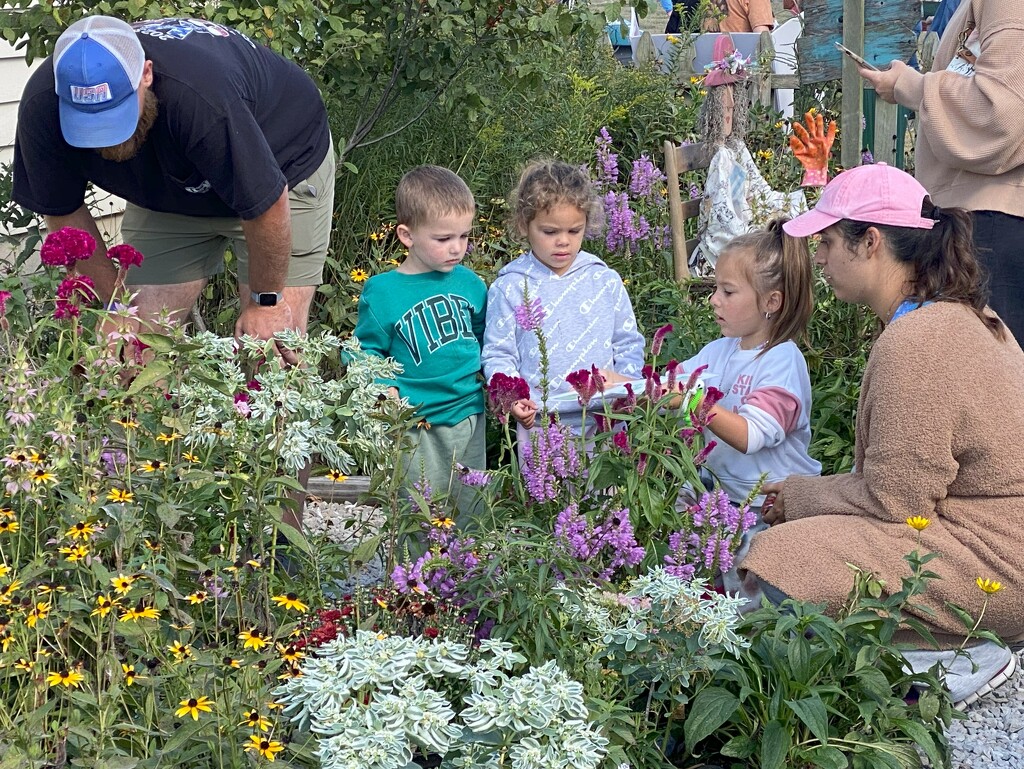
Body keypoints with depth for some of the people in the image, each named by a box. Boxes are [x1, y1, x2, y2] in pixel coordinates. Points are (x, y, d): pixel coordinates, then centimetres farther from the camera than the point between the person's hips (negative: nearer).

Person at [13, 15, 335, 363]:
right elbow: (63, 212, -11)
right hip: (168, 193, 4)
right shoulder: (41, 107, -27)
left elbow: (264, 202, -31)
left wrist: (265, 300, -18)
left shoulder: (200, 98, -43)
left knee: (270, 340, -14)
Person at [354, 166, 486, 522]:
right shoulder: (382, 292, -8)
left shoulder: (470, 283, 4)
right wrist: (386, 390, -17)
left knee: (471, 515, 15)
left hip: (470, 417, 4)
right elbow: (366, 353, -2)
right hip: (416, 425, -4)